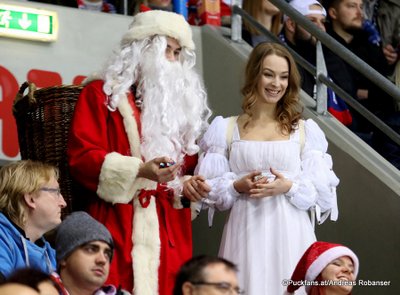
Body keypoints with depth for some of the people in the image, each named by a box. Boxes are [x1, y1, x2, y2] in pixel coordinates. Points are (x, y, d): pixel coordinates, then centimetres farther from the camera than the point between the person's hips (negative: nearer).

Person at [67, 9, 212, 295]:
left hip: (170, 231, 5)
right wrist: (139, 170, -19)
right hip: (117, 226, -5)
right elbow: (82, 157, -7)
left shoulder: (181, 101, 19)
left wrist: (188, 184, 0)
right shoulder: (102, 94, 3)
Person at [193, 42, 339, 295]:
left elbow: (322, 189, 4)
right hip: (246, 233, 0)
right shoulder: (227, 129, 7)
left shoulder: (304, 130, 8)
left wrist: (289, 187, -13)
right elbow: (210, 187, 5)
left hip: (291, 235, 0)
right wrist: (238, 186, -13)